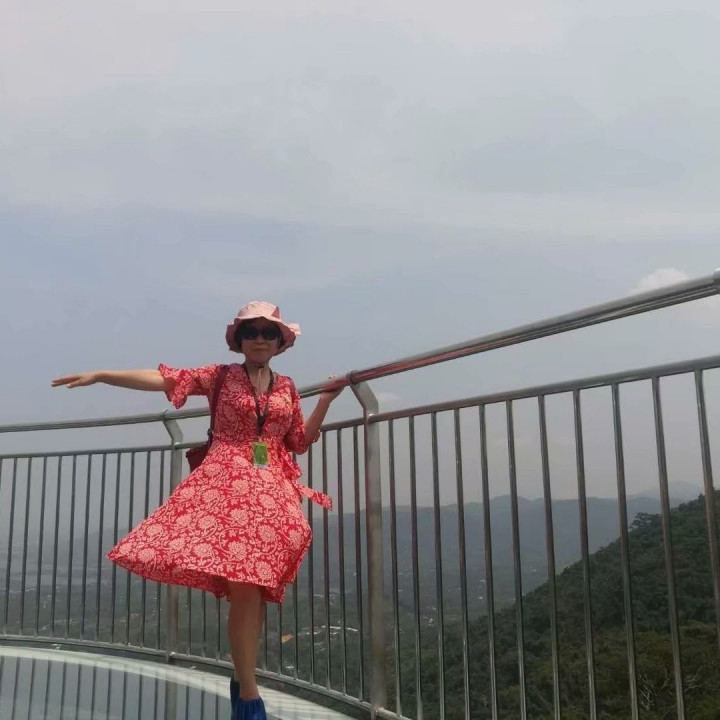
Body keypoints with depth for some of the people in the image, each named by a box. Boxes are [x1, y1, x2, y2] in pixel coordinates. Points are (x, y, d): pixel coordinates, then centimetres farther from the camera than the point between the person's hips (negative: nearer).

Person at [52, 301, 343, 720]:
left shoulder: (287, 388, 15)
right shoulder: (222, 377, 6)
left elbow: (299, 443, 17)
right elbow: (166, 379, -4)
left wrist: (326, 401, 7)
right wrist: (100, 375, -12)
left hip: (272, 492, 3)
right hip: (224, 485, -3)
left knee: (256, 588, -1)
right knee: (244, 588, -15)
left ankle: (243, 681, 17)